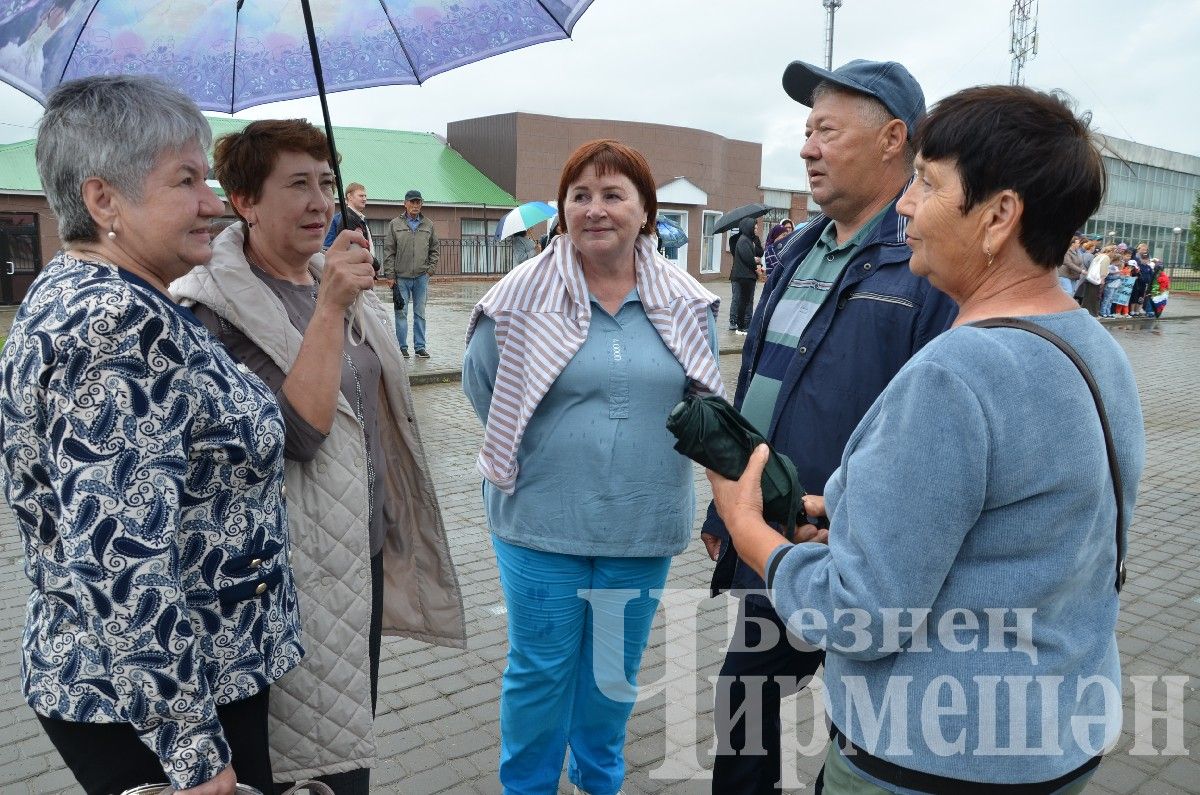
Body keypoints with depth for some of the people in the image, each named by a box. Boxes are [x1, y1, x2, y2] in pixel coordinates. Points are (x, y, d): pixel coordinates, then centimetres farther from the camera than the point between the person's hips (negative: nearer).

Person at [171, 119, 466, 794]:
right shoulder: (211, 307, -16)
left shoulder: (339, 280, 7)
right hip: (299, 576, -7)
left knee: (356, 735, 22)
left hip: (368, 552, 7)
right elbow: (295, 434, -26)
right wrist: (330, 308, -28)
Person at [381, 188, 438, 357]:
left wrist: (431, 269, 3)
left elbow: (434, 249, 16)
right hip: (401, 277, -2)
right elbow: (388, 252, 1)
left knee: (420, 313, 7)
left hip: (421, 276, 2)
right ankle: (402, 347, 8)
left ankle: (420, 346, 13)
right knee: (401, 312, 0)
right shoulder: (395, 224, 2)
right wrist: (390, 276, -4)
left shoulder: (428, 225, 9)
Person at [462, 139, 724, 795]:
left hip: (644, 522, 3)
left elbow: (703, 397, 11)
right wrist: (534, 450, 5)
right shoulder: (523, 297, -9)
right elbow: (482, 387, 2)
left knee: (616, 668, 20)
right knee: (541, 669, 11)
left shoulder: (685, 303, -1)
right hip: (542, 520, -2)